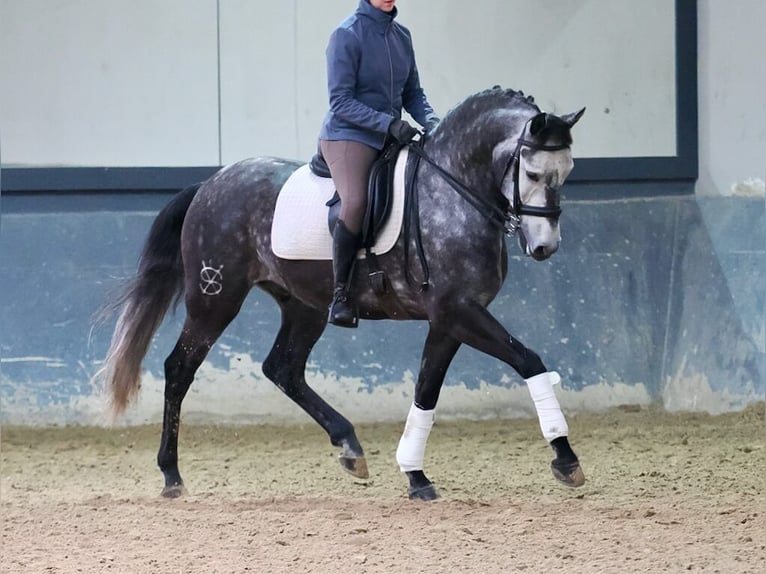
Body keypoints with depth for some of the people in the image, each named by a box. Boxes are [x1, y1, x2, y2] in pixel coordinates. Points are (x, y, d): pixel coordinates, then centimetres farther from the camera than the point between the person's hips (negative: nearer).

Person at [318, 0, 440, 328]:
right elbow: (341, 101, -13)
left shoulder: (402, 35, 10)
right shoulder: (347, 35, -10)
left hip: (392, 138, 7)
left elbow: (412, 93, 16)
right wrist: (389, 123, -22)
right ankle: (340, 294, -23)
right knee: (355, 202, -31)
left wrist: (431, 122, -4)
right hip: (348, 135, -7)